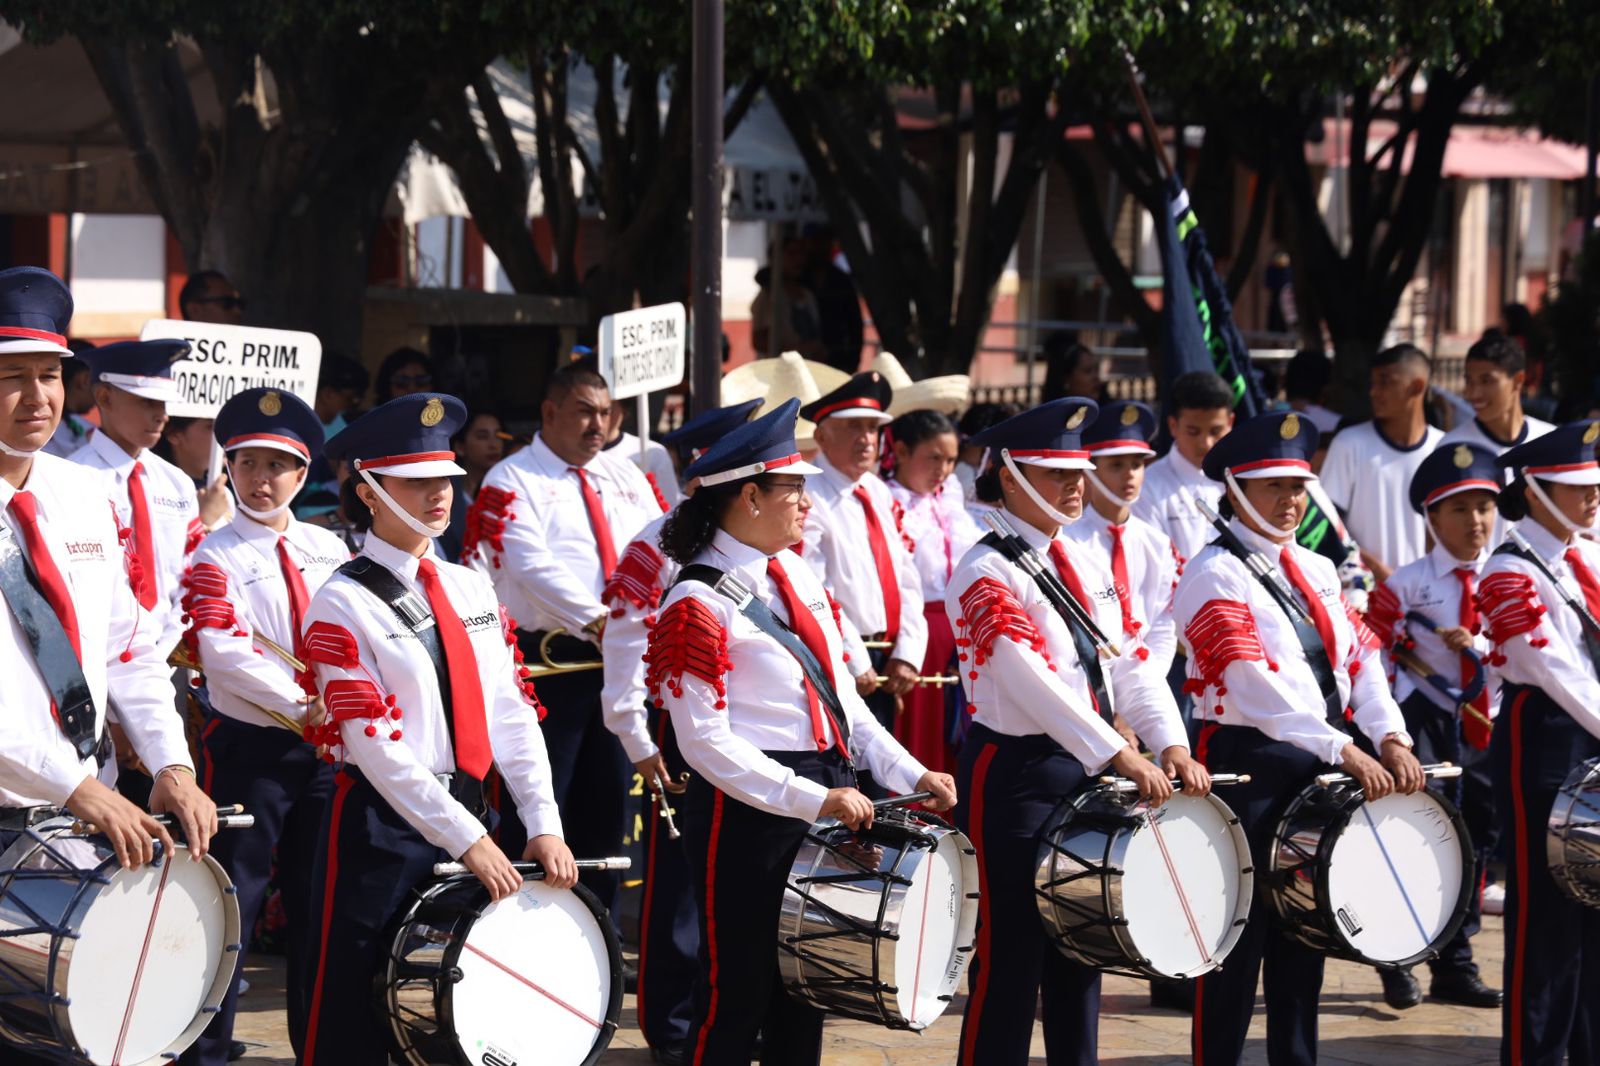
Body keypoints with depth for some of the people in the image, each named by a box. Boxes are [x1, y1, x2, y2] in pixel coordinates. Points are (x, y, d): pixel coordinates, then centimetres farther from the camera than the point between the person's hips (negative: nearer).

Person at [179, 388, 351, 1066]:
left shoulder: (328, 550, 9)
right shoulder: (216, 558, -6)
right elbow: (222, 653, -18)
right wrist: (301, 707, -23)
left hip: (327, 746, 5)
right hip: (248, 747, -5)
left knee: (319, 904, 11)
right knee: (234, 903, -5)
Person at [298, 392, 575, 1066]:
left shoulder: (471, 590, 10)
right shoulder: (343, 605, -10)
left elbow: (511, 713, 8)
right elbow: (376, 746, -15)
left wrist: (542, 825, -3)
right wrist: (466, 840, -17)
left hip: (467, 818, 6)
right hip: (383, 829, -6)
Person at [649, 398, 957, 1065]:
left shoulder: (794, 573, 10)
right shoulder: (698, 603, -14)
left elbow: (840, 697, 15)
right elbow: (705, 741, -18)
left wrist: (909, 774, 4)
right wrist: (813, 800, -23)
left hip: (825, 795, 8)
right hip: (749, 810, -8)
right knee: (738, 991, 0)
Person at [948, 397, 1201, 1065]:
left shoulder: (1086, 566, 12)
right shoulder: (985, 574, -13)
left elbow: (1132, 665, 6)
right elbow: (1031, 680, -25)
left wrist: (1172, 746, -11)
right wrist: (1121, 757, -32)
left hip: (1090, 772, 8)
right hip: (1019, 775, -8)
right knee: (1011, 959, -3)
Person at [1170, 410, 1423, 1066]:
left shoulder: (1314, 570, 14)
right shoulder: (1214, 575, -10)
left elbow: (1360, 655, 8)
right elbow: (1251, 680, -21)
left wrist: (1390, 737, -10)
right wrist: (1345, 750, -26)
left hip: (1317, 766, 7)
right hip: (1248, 762, -7)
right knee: (1237, 942, -2)